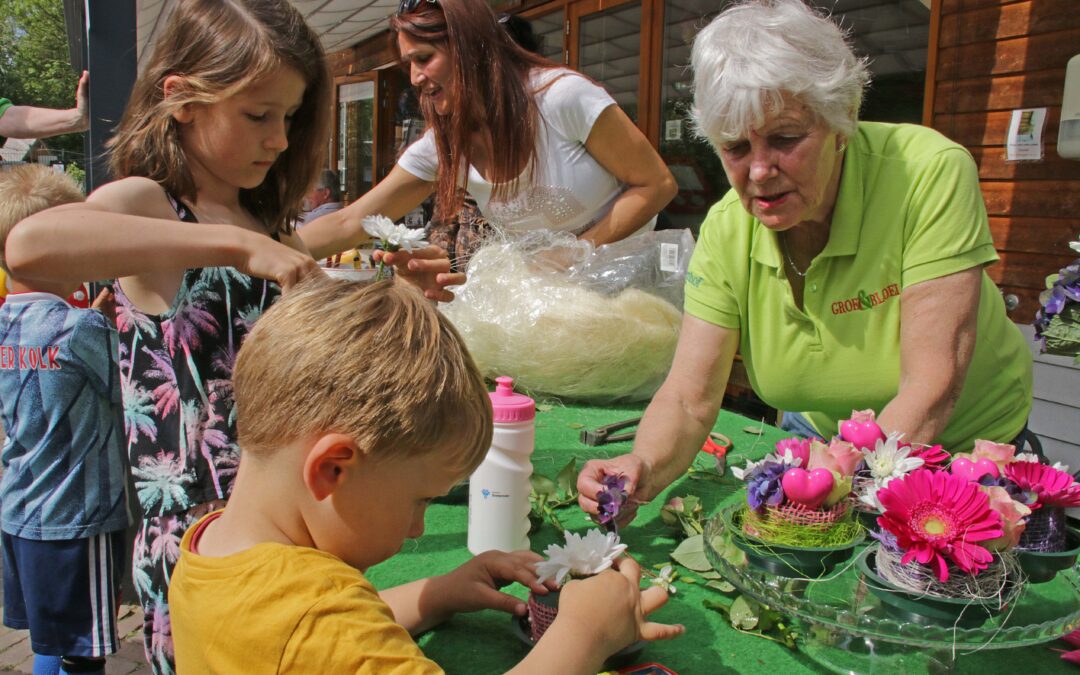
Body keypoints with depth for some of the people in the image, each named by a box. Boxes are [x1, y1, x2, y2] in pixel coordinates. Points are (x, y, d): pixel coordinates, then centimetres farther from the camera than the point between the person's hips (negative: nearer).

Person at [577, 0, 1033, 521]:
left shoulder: (930, 174, -27)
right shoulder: (727, 231, -16)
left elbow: (931, 390, -30)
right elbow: (689, 397, -18)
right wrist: (643, 470, -39)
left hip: (965, 448, -3)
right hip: (821, 439, 3)